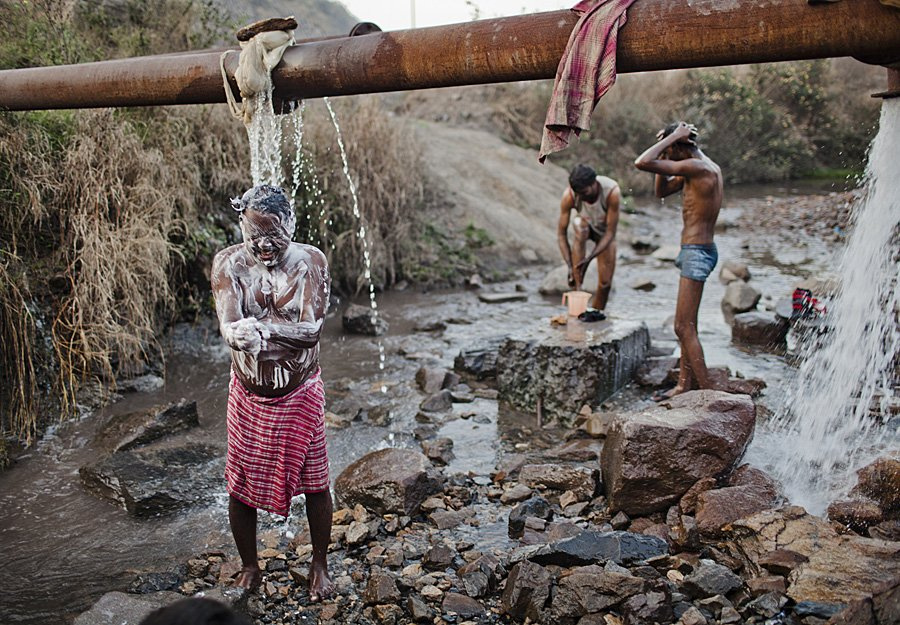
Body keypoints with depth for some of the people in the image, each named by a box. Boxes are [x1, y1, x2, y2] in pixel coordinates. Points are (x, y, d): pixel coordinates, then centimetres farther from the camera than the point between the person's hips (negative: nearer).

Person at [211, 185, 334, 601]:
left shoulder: (310, 261, -11)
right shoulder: (229, 263, -9)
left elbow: (312, 329, -21)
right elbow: (228, 325, -23)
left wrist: (261, 327, -37)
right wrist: (240, 337, -47)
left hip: (301, 393, -1)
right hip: (248, 394, 1)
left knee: (314, 482, 9)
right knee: (241, 485, 10)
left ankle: (320, 566, 33)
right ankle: (249, 567, 35)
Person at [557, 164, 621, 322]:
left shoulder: (612, 191, -38)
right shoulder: (569, 195, -34)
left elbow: (610, 232, -33)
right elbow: (561, 232, -28)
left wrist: (590, 258, -41)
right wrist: (570, 266, -36)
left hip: (604, 231, 0)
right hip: (586, 225, 0)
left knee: (605, 282, -7)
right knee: (579, 225, -38)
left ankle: (596, 311, 24)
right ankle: (577, 289, -34)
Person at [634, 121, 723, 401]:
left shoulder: (696, 167, -18)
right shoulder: (707, 167, 13)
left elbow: (642, 163, -25)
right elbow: (662, 191, 22)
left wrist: (672, 138, -14)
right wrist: (664, 144, 12)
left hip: (696, 252, -10)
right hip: (700, 251, 10)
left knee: (684, 328, -7)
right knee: (686, 325, 16)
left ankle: (708, 392, -2)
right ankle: (685, 384, 24)